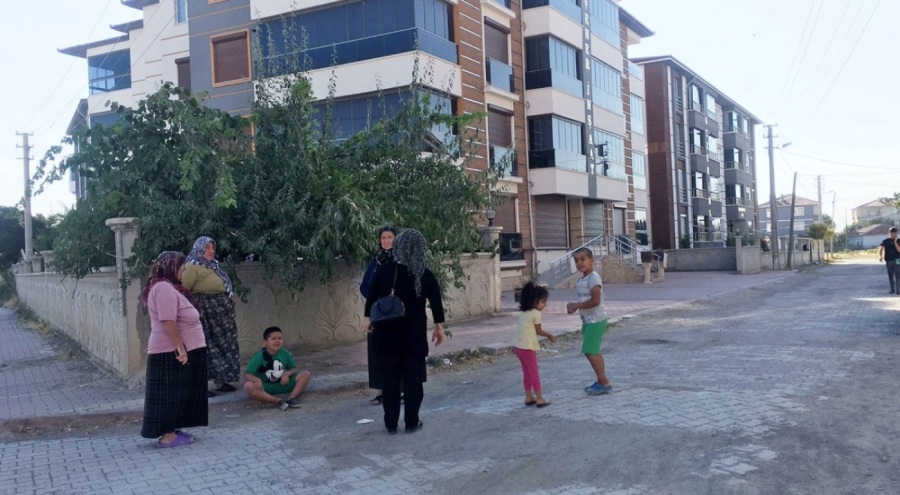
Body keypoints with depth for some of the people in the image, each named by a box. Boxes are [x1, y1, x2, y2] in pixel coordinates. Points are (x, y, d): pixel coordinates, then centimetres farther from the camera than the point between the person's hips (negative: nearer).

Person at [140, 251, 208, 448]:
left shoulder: (169, 287, 17)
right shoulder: (164, 288, -17)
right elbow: (168, 321, -25)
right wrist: (180, 347, -25)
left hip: (176, 350, 10)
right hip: (172, 352, -10)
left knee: (177, 393, 13)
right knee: (170, 393, -6)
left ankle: (171, 431, 20)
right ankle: (167, 436, -1)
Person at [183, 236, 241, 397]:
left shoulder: (214, 265, 19)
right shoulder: (193, 266, -9)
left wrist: (229, 296, 5)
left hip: (220, 313, 9)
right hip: (205, 312, -9)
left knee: (222, 344, 12)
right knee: (206, 346, -8)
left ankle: (219, 381, 21)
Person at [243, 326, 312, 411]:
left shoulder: (285, 354, -4)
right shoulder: (260, 356, -15)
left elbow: (294, 368, 7)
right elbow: (246, 374, -18)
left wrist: (287, 374, -17)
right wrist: (257, 379, -40)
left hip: (283, 384, 4)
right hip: (265, 387, -3)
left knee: (306, 374, -11)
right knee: (248, 386, -36)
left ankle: (291, 398, -25)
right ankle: (277, 401, -36)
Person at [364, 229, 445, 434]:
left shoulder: (384, 270, -3)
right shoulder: (425, 275, -5)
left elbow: (371, 296, 4)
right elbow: (436, 302, 0)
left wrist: (368, 318, 18)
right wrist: (439, 327, 11)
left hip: (387, 333, 1)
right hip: (415, 334, -1)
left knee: (389, 377, 9)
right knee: (413, 377, 8)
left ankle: (391, 424, 14)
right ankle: (411, 422, 11)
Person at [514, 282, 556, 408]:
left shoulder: (524, 312, 13)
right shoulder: (536, 313, -12)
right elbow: (538, 331, -4)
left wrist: (548, 335, 15)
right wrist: (550, 335, 12)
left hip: (519, 346, 8)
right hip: (527, 347, -8)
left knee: (527, 372, 16)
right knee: (534, 372, 1)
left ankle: (529, 397, 22)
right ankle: (539, 398, 6)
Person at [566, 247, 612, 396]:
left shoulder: (593, 278, -18)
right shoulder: (581, 280, 11)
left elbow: (595, 300, -26)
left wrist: (576, 305, -18)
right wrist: (575, 306, -1)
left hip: (595, 320, -10)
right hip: (588, 320, 10)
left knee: (590, 351, -9)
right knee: (593, 352, 14)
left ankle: (604, 383, -2)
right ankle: (601, 382, 22)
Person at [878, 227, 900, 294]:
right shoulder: (885, 241, 4)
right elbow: (880, 249, -10)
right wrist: (880, 256, -29)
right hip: (888, 260, 2)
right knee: (890, 276, 7)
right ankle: (892, 289, 16)